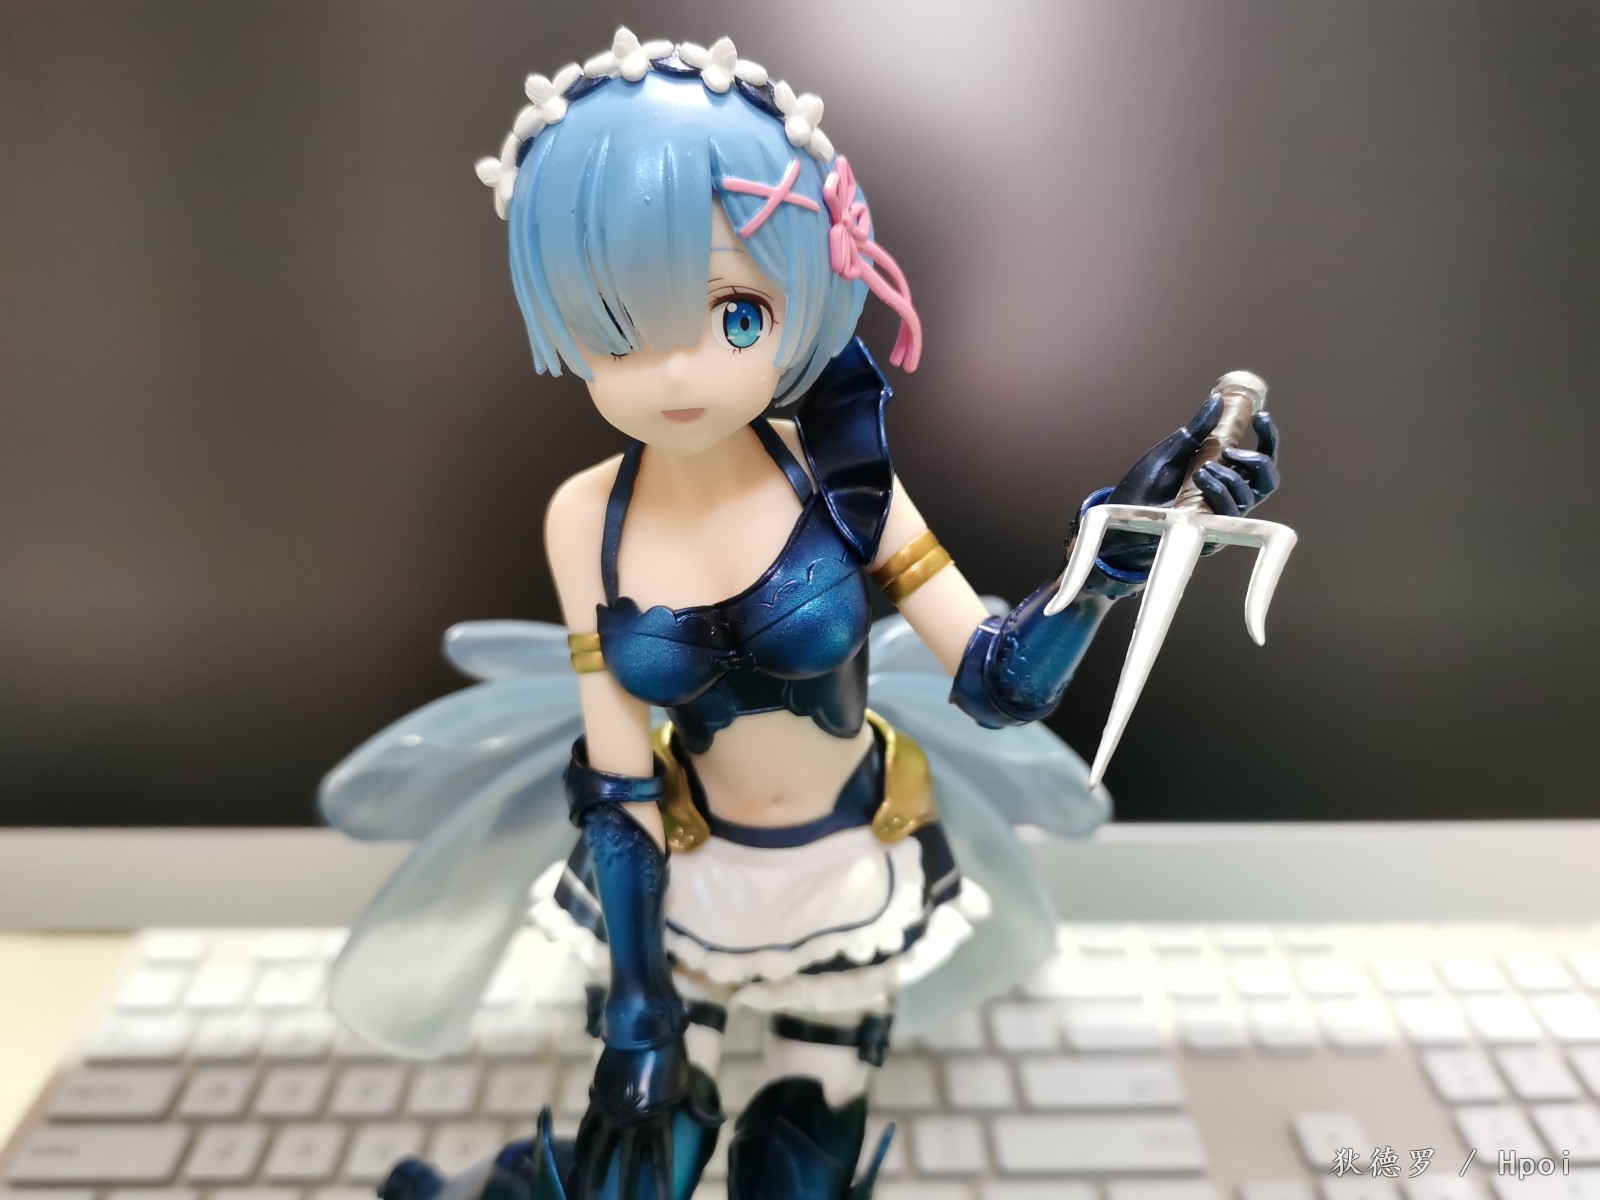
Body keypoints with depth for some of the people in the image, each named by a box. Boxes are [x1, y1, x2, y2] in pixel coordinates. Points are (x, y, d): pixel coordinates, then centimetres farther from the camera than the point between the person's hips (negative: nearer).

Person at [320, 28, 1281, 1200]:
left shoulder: (835, 473, -20)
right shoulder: (586, 521, -16)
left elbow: (1000, 682, -18)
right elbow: (614, 778, -11)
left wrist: (1116, 549, -34)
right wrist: (635, 999, -12)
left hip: (850, 877, 1)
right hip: (687, 881, 0)